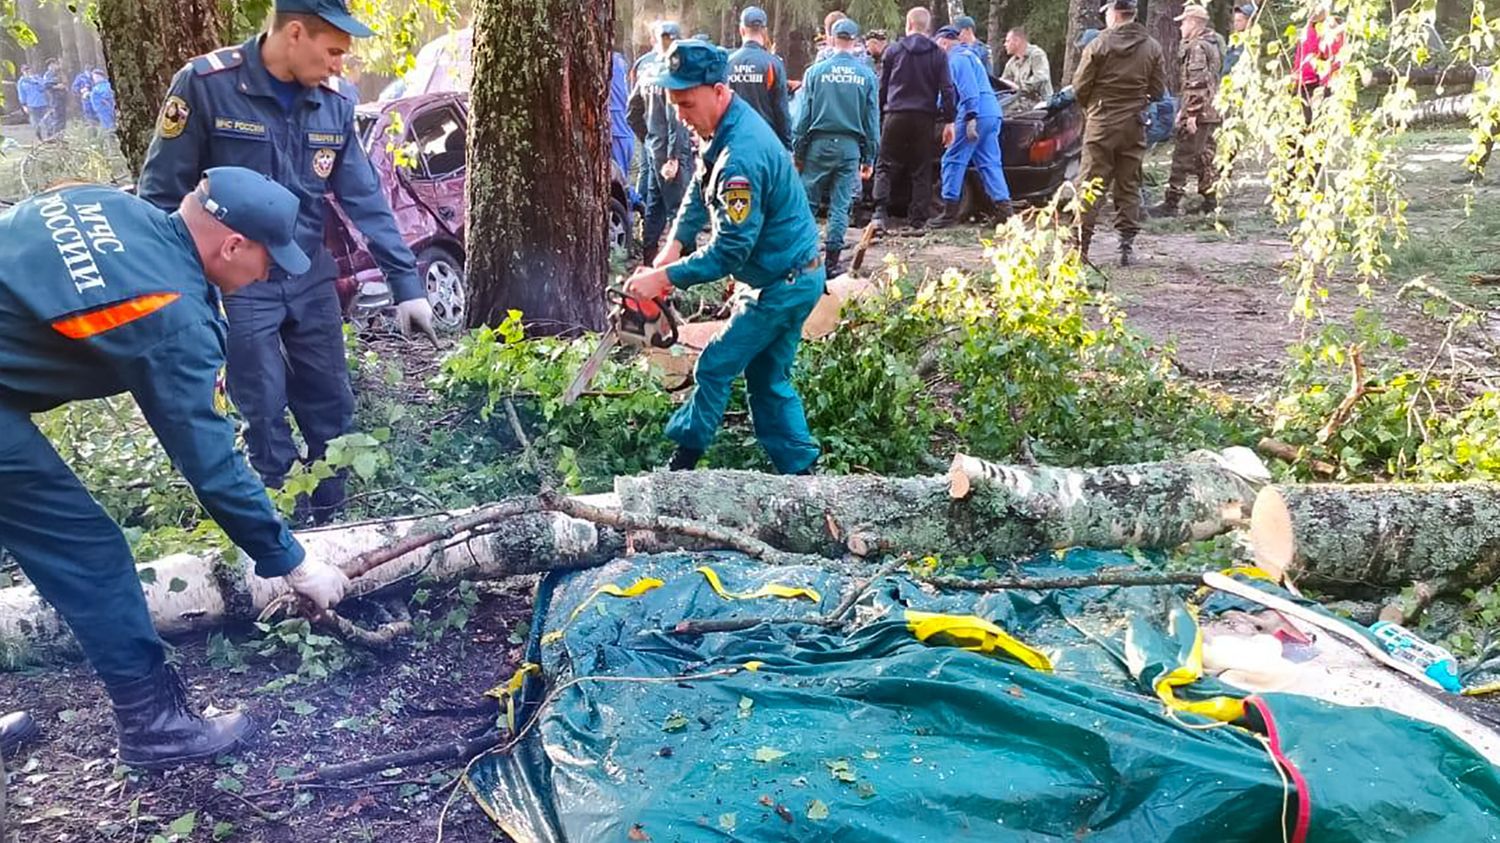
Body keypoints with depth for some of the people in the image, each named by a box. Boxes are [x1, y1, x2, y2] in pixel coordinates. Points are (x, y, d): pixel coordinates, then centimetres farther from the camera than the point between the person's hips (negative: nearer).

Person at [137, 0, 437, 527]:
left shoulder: (334, 101, -1)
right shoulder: (206, 84, -15)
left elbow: (364, 197, 1)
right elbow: (161, 193, -9)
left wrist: (406, 283, -3)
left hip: (310, 277, 5)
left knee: (332, 409, 9)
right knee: (266, 419, 1)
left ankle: (332, 527, 25)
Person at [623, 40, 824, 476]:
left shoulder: (741, 154, -30)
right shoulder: (724, 126, 2)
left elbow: (731, 248, -28)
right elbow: (700, 191, 15)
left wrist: (664, 277, -24)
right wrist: (675, 245, 3)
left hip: (783, 284, -10)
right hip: (786, 276, 10)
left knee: (715, 367, -1)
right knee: (768, 378, 14)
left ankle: (681, 463, 15)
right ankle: (800, 471, 21)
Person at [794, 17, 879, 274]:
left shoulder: (816, 71, -1)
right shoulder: (867, 75, 3)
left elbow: (804, 114, 0)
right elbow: (872, 120, 5)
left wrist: (797, 151, 5)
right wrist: (869, 158, 11)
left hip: (819, 143, -1)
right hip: (850, 146, 1)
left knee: (807, 202, 6)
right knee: (841, 205, 6)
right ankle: (831, 260, 7)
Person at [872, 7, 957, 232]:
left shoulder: (893, 51, 5)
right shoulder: (938, 55, 5)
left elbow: (882, 87, 9)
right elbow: (947, 89, 1)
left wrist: (880, 115, 17)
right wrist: (949, 121, 3)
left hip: (895, 115, -1)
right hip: (924, 118, 1)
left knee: (885, 167, 4)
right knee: (921, 171, 7)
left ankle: (880, 213, -11)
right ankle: (918, 219, 5)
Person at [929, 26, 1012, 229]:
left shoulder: (957, 58, -5)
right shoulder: (968, 54, 28)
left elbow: (968, 90, -18)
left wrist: (970, 117, -23)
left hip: (977, 113, -10)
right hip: (992, 113, 10)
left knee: (953, 160, -3)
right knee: (989, 163, 8)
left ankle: (950, 210, -1)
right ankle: (1004, 209, 2)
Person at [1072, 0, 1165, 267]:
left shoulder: (1098, 45, -10)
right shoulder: (1152, 47, 2)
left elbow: (1079, 87, -5)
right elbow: (1158, 90, 5)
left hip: (1101, 124, -3)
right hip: (1134, 125, 3)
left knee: (1090, 185, 1)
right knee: (1129, 186, 9)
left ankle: (1080, 245, -2)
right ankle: (1127, 246, 8)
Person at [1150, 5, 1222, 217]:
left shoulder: (1196, 47, -13)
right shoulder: (1211, 45, 19)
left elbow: (1197, 84, -21)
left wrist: (1191, 114, -23)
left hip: (1198, 112, -10)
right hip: (1211, 112, 10)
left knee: (1182, 157, -8)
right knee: (1204, 156, 14)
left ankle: (1171, 203, -7)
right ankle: (1209, 201, 19)